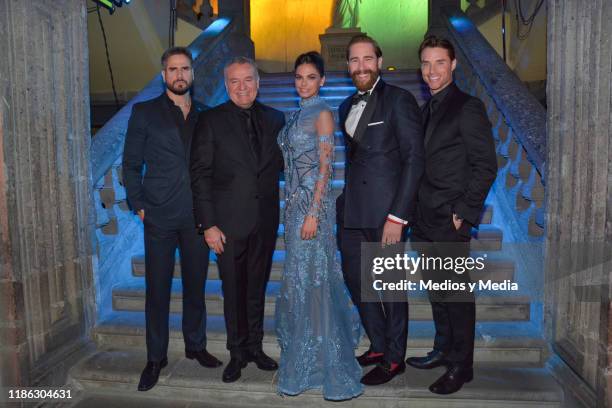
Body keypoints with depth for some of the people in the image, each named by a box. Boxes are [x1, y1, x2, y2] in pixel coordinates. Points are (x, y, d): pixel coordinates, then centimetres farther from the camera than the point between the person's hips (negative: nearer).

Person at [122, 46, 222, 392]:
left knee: (196, 286, 12)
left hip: (197, 217, 2)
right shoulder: (145, 113, 3)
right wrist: (139, 205, -4)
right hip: (160, 218, -2)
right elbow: (131, 164, 4)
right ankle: (156, 357, 20)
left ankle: (196, 346, 29)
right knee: (158, 289, 5)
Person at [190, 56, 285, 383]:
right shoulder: (211, 121, -4)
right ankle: (237, 352, 27)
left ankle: (255, 346, 32)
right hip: (229, 222, -3)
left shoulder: (274, 119, 7)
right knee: (233, 290, 9)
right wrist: (208, 224, -11)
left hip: (265, 221, 3)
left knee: (257, 287, 15)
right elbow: (200, 175, -7)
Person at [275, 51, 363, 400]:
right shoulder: (300, 114, 16)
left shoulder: (323, 113, -8)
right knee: (300, 276, 15)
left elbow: (325, 167, -15)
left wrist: (313, 213, -20)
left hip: (312, 203, -8)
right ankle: (306, 353, 33)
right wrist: (292, 205, 16)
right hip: (295, 202, 8)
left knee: (311, 276, -2)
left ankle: (316, 358, 12)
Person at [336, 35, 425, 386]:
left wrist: (397, 216, -18)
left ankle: (394, 358, 24)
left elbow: (414, 159, -12)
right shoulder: (347, 106, 16)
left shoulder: (399, 100, -6)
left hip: (385, 212, -7)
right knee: (356, 281, 15)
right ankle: (378, 346, 34)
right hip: (351, 211, 7)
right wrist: (341, 204, 7)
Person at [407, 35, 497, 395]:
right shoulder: (428, 108, 15)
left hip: (450, 220, -7)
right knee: (437, 288, 17)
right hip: (426, 218, 8)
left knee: (456, 291, 2)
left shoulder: (468, 107, -8)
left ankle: (461, 366, 17)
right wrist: (416, 211, 10)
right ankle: (443, 350, 33)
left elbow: (486, 166, -11)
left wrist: (464, 212, -15)